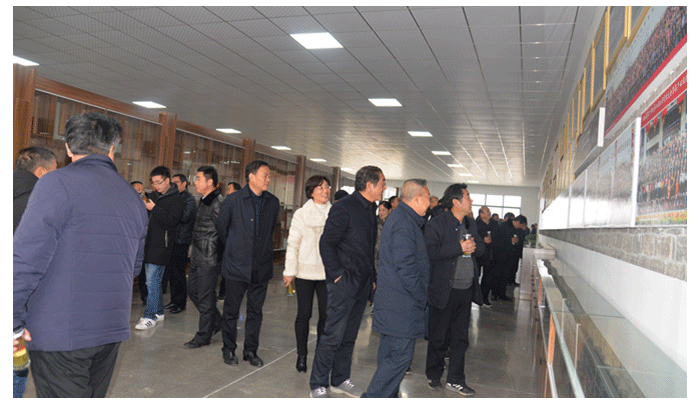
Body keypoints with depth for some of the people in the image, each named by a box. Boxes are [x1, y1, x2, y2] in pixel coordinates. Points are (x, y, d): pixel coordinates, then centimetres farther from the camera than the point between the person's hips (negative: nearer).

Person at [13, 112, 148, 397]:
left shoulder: (57, 184, -10)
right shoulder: (133, 197, 12)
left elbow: (27, 258, -17)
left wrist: (13, 320, -9)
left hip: (59, 332, -6)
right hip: (112, 330, 7)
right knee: (94, 397, 20)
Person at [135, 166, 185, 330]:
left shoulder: (175, 199, -7)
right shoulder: (154, 195, 16)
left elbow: (172, 220, -20)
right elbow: (146, 217, 20)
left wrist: (154, 209, -22)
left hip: (161, 246, -8)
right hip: (150, 243, 8)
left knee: (152, 281, -8)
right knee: (155, 280, 14)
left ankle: (150, 316, -2)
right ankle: (159, 312, 25)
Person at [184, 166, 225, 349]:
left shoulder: (218, 203, -16)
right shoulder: (203, 201, 14)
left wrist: (217, 256, -16)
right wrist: (195, 251, 19)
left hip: (209, 260, -10)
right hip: (198, 258, 10)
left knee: (205, 298, 0)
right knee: (192, 290, 17)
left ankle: (203, 336, 14)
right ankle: (216, 321, 32)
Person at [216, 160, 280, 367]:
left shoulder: (273, 202, 4)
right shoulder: (233, 200, -6)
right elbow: (221, 227, 5)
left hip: (262, 267, 3)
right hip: (237, 265, -3)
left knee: (255, 311, 10)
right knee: (231, 311, 7)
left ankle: (251, 350, 23)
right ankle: (229, 350, 23)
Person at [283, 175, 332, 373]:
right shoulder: (301, 214, 1)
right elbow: (293, 244, 0)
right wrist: (290, 271, -3)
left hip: (327, 272, 2)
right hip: (305, 271, -1)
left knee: (327, 314, 2)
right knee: (304, 314, 4)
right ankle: (301, 355, 19)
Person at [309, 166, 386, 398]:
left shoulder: (370, 210, 13)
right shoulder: (344, 208, -13)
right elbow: (326, 244, -15)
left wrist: (372, 277, 14)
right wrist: (337, 274, -15)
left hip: (362, 283, 8)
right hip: (345, 282, -8)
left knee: (349, 336, 15)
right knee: (333, 335, -4)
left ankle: (340, 380, 28)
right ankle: (318, 386, 9)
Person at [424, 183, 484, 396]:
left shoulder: (471, 223, 13)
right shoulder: (437, 224, -11)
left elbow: (480, 247, 18)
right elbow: (431, 251, -23)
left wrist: (473, 246, -5)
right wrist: (459, 247, -24)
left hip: (466, 290, 6)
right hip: (444, 290, -6)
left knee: (460, 337, 12)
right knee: (439, 337, 8)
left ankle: (455, 379, 24)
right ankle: (433, 375, 27)